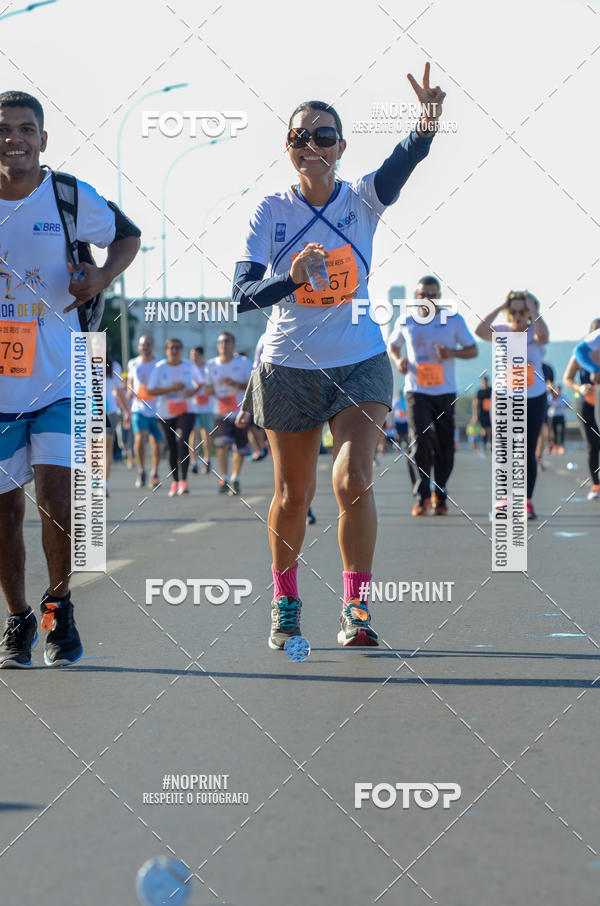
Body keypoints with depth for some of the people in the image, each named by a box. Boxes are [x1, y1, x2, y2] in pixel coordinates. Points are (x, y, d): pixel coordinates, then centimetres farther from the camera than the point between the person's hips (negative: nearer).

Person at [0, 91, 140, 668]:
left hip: (58, 379, -2)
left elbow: (128, 236, 14)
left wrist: (101, 277, -6)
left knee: (56, 499, -14)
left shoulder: (73, 198, -3)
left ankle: (59, 602, 8)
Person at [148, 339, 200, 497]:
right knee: (171, 447, 5)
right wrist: (171, 388, -18)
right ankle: (174, 483, 19)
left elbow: (200, 382, 17)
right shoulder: (159, 367, -2)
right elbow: (151, 390, -6)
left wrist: (194, 391, -6)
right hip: (166, 412, 1)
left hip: (186, 410, -1)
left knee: (182, 440, -20)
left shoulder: (189, 366, 3)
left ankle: (184, 481, -22)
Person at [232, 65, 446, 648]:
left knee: (354, 480, -16)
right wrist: (291, 277, -32)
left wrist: (426, 124, -50)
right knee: (293, 494, 9)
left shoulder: (362, 200, -5)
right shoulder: (271, 211, -5)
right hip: (288, 369, 1)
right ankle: (285, 604, 28)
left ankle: (357, 607, -8)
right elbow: (242, 294, -12)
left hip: (359, 365, 0)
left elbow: (400, 165, -28)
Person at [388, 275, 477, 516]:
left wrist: (452, 352, -14)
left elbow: (473, 350, 6)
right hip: (416, 390, -1)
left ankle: (439, 495, 22)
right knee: (420, 439, -17)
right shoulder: (405, 322, 5)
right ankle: (421, 496, -13)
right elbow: (393, 345, 21)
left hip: (445, 392, 1)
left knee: (444, 446, 5)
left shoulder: (454, 320, 2)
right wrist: (398, 360, -1)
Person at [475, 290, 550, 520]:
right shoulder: (501, 332, 0)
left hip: (534, 399, 0)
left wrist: (531, 307, -20)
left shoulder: (534, 334, -3)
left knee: (528, 452, 1)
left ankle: (527, 501, 8)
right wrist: (500, 307, -15)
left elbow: (543, 332, -29)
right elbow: (480, 330, -21)